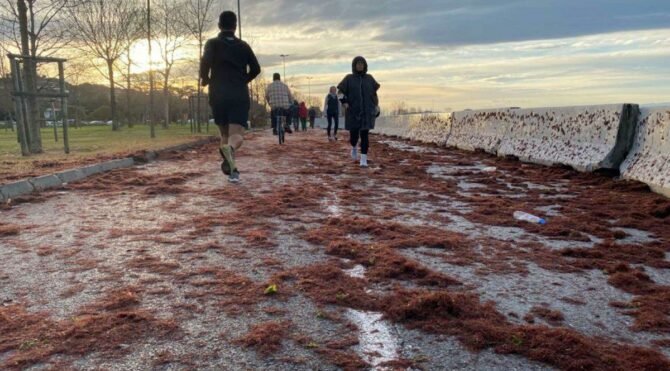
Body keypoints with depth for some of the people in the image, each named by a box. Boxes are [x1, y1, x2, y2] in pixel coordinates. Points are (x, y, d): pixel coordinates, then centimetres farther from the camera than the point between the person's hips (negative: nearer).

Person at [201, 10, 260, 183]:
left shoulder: (213, 43, 7)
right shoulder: (243, 46, 13)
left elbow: (205, 61, -13)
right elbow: (256, 69, 8)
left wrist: (204, 78, 6)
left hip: (218, 96, 1)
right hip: (239, 96, 0)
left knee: (225, 134, 17)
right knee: (237, 136, -11)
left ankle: (232, 169, 8)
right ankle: (230, 148, -45)